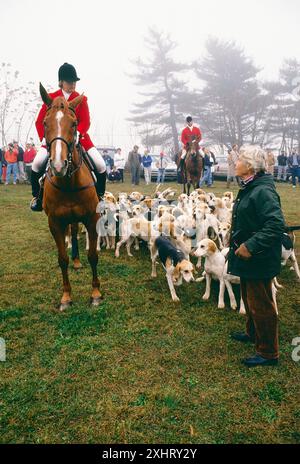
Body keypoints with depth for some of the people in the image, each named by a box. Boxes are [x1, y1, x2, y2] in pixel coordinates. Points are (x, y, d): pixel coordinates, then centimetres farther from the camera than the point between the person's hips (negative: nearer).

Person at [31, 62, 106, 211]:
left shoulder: (81, 99, 2)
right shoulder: (51, 98, 2)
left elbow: (86, 122, -8)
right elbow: (40, 121, 2)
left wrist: (76, 134, -29)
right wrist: (44, 137, -16)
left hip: (79, 137, 0)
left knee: (100, 165, -17)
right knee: (37, 163, -21)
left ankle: (99, 197, 5)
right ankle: (37, 197, 2)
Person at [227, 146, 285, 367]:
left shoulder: (263, 191, -24)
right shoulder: (249, 188, 8)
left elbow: (276, 225, -32)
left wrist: (251, 246, -31)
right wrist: (237, 240, 17)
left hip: (258, 260, -10)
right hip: (247, 258, 10)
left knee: (261, 306, 3)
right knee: (249, 299, 25)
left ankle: (268, 353, 19)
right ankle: (253, 334, 47)